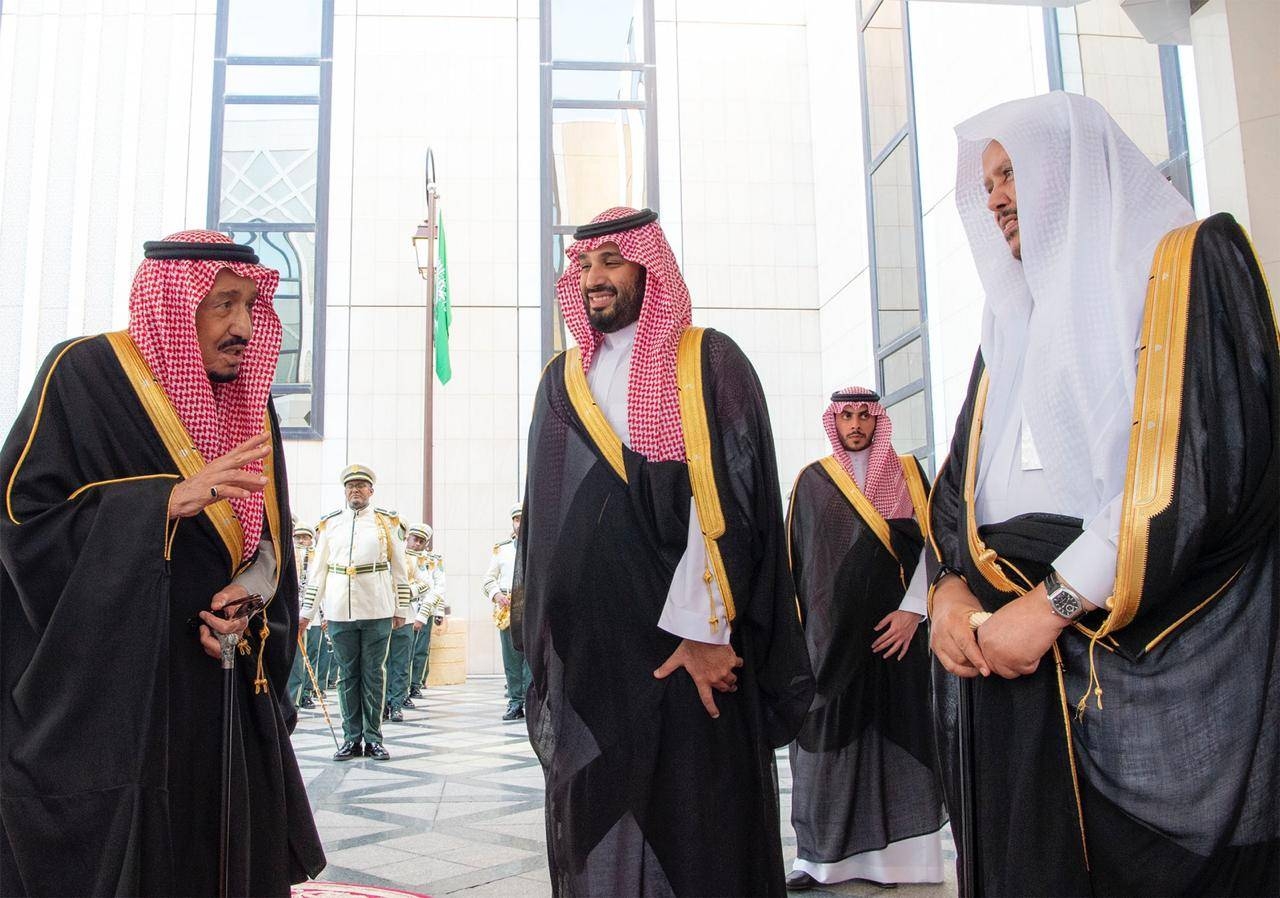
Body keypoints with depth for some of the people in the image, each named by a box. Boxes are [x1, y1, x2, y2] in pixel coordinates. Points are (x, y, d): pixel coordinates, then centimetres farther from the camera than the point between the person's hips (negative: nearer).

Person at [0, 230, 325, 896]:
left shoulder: (250, 405, 10)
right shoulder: (86, 373, -6)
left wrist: (250, 608, -8)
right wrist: (171, 500, -21)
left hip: (219, 683, 5)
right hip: (104, 689, -5)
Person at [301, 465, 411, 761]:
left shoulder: (388, 522, 5)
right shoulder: (330, 524, 9)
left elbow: (399, 568, 5)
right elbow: (319, 571, 11)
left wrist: (401, 609, 3)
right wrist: (307, 611, 8)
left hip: (377, 613, -2)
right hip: (339, 613, 2)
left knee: (373, 675, 4)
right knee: (347, 675, 7)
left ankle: (373, 738, 11)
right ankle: (352, 738, 14)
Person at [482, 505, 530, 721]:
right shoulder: (501, 549, 17)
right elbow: (488, 579, 14)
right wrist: (497, 595, -4)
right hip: (507, 610, 3)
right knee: (511, 660, 4)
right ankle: (515, 704, 10)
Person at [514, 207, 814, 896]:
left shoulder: (710, 363, -1)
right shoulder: (561, 380, 14)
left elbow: (731, 495, -10)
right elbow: (544, 510, 15)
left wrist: (704, 629, -17)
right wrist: (536, 626, 8)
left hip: (692, 644, -4)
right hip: (584, 646, 4)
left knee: (696, 824, 2)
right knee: (595, 816, 9)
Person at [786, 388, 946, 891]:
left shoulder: (907, 472, 7)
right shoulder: (813, 481, 8)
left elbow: (931, 542, 1)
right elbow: (797, 556, 7)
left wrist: (912, 610, -11)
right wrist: (799, 628, 1)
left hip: (894, 627, 0)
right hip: (831, 629, 0)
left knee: (893, 732, 0)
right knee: (830, 733, -1)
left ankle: (892, 853, 7)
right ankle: (820, 855, 5)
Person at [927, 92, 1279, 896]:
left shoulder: (1193, 264, 0)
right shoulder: (1015, 325, 20)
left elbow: (1213, 456, -15)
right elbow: (965, 477, 14)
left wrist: (1055, 601, -18)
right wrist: (951, 582, -6)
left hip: (1160, 657, -5)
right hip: (1013, 658, 6)